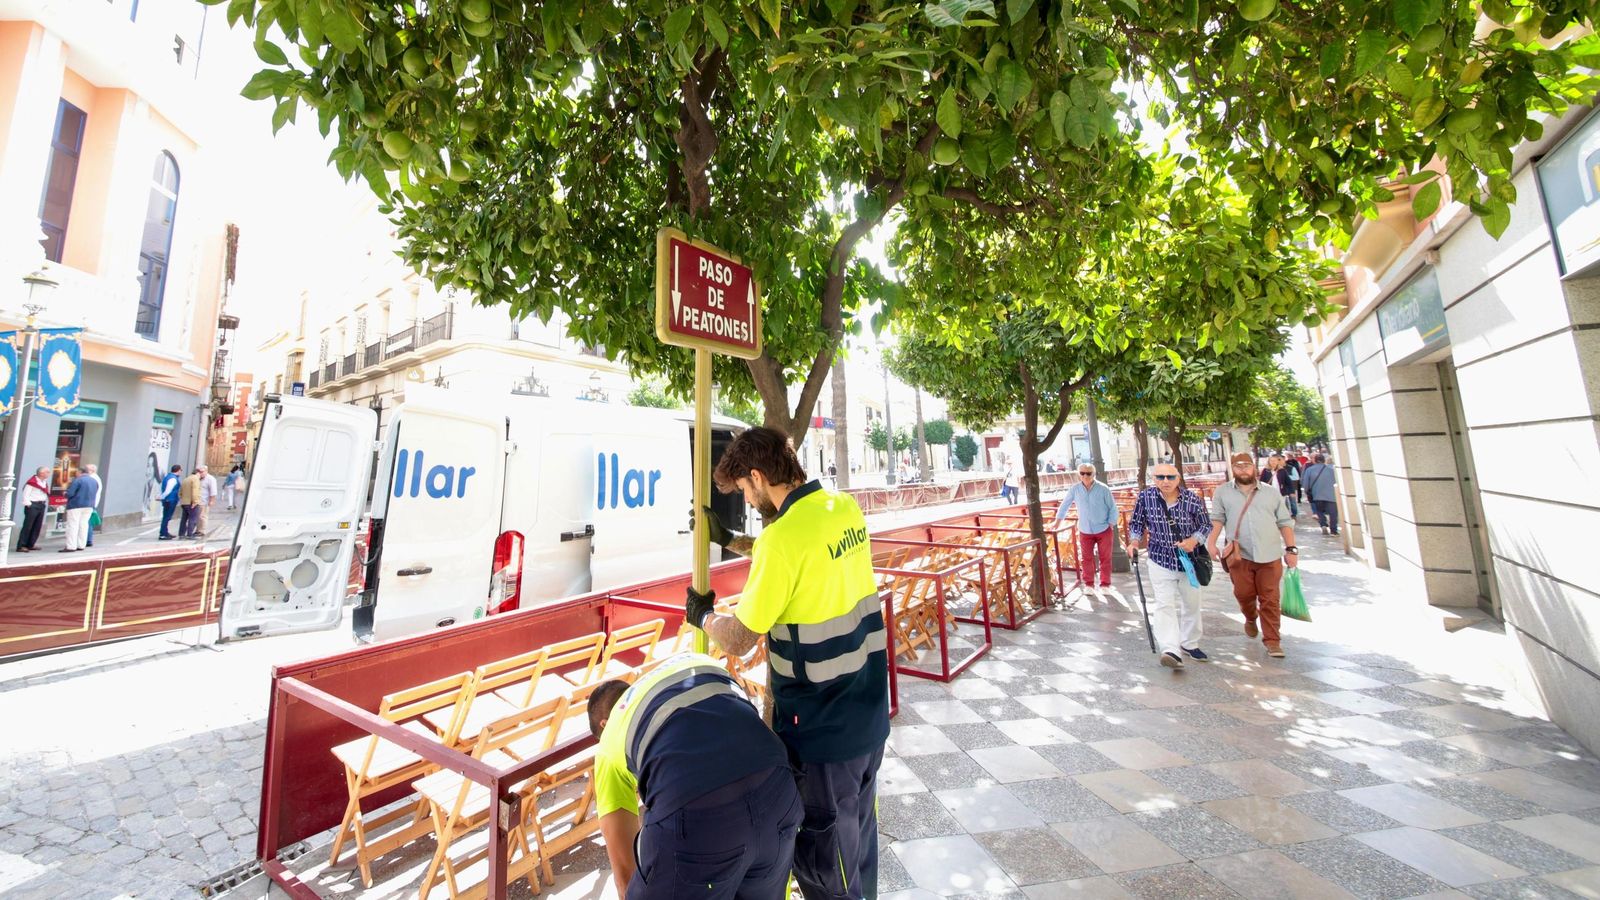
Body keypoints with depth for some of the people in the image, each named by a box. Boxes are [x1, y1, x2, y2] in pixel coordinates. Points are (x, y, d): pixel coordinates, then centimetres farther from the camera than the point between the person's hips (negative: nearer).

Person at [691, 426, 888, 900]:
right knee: (859, 831, 28)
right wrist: (730, 540, 17)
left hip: (822, 729, -7)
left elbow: (738, 640, -19)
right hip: (870, 713, 8)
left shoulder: (784, 535, -27)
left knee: (824, 860, 17)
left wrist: (702, 616, 2)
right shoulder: (845, 507, -3)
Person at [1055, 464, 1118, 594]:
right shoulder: (1075, 489, -7)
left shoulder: (1103, 488, -12)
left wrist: (1111, 525, -7)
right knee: (1086, 559, 7)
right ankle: (1089, 584, 20)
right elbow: (1065, 505, 4)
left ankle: (1105, 584, 23)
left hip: (1103, 530, -1)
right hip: (1085, 531, 1)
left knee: (1105, 558, 9)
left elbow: (1113, 508, -4)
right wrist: (1057, 522, 5)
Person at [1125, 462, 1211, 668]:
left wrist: (1194, 540, -18)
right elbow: (1136, 523, 3)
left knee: (1192, 604, 18)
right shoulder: (1145, 497, -10)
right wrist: (1134, 541, -13)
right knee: (1165, 605, -11)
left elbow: (1206, 525, 1)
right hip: (1160, 561, -2)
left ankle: (1189, 644, 37)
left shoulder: (1191, 498, -10)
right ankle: (1171, 650, -14)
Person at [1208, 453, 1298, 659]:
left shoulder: (1271, 492, 10)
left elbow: (1285, 522, 11)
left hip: (1270, 555, 1)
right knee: (1243, 594, 4)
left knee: (1270, 600, 2)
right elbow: (1217, 518, 1)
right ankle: (1250, 619, 35)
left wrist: (1291, 548, 4)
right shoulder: (1222, 492, 6)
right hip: (1239, 555, -1)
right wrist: (1211, 542, -11)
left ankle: (1272, 640, 13)